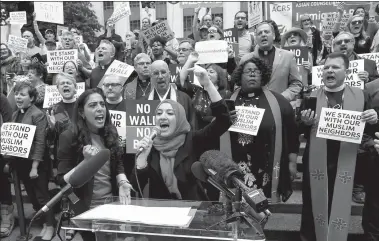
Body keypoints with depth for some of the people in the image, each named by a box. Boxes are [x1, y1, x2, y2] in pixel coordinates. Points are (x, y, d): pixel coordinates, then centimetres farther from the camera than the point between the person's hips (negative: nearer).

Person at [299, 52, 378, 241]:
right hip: (316, 163, 0)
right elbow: (299, 130, -1)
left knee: (340, 208, 12)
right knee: (313, 205, 12)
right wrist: (305, 122, -21)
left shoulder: (360, 96, 2)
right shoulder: (311, 97, 1)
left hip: (345, 164, 0)